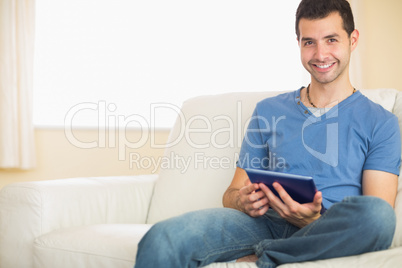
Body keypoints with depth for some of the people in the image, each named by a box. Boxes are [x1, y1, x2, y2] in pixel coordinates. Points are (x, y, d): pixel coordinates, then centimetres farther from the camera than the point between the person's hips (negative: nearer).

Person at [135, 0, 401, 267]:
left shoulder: (380, 122, 10)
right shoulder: (268, 111, 19)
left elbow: (376, 217, -1)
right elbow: (232, 193, 18)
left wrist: (314, 221, -21)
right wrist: (243, 202, -8)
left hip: (329, 237, 1)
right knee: (162, 238, -29)